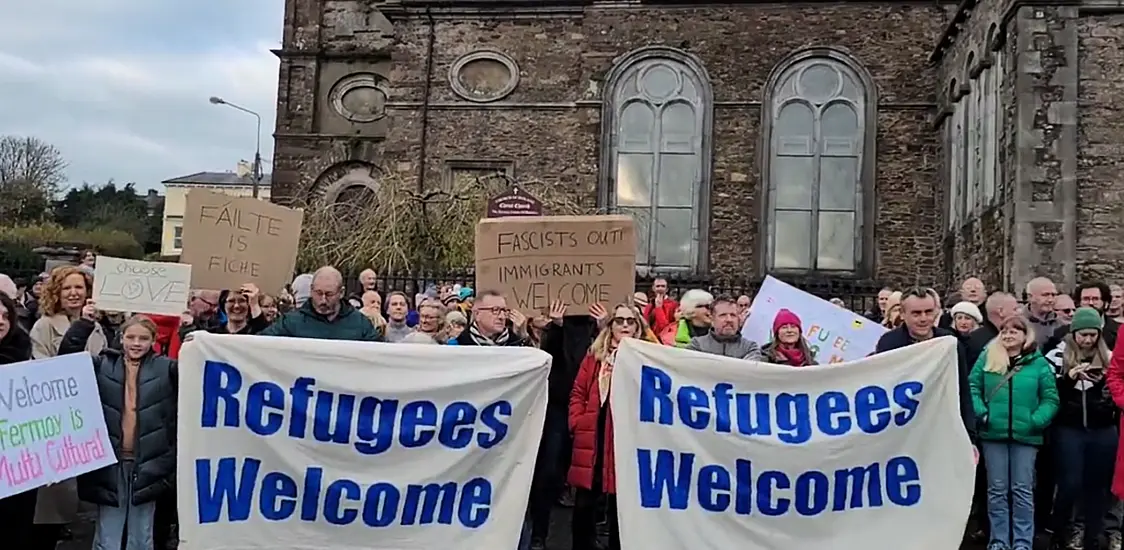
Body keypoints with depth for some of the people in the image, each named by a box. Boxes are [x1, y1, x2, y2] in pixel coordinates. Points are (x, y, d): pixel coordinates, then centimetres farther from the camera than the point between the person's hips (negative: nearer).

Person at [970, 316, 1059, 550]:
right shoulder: (987, 357, 6)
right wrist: (981, 412, -10)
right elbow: (972, 387, 4)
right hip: (993, 434, 1)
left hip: (1025, 435, -1)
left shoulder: (1038, 363, 4)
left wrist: (1037, 420, -12)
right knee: (997, 489, 7)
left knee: (1022, 490, 4)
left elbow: (1050, 398, 2)